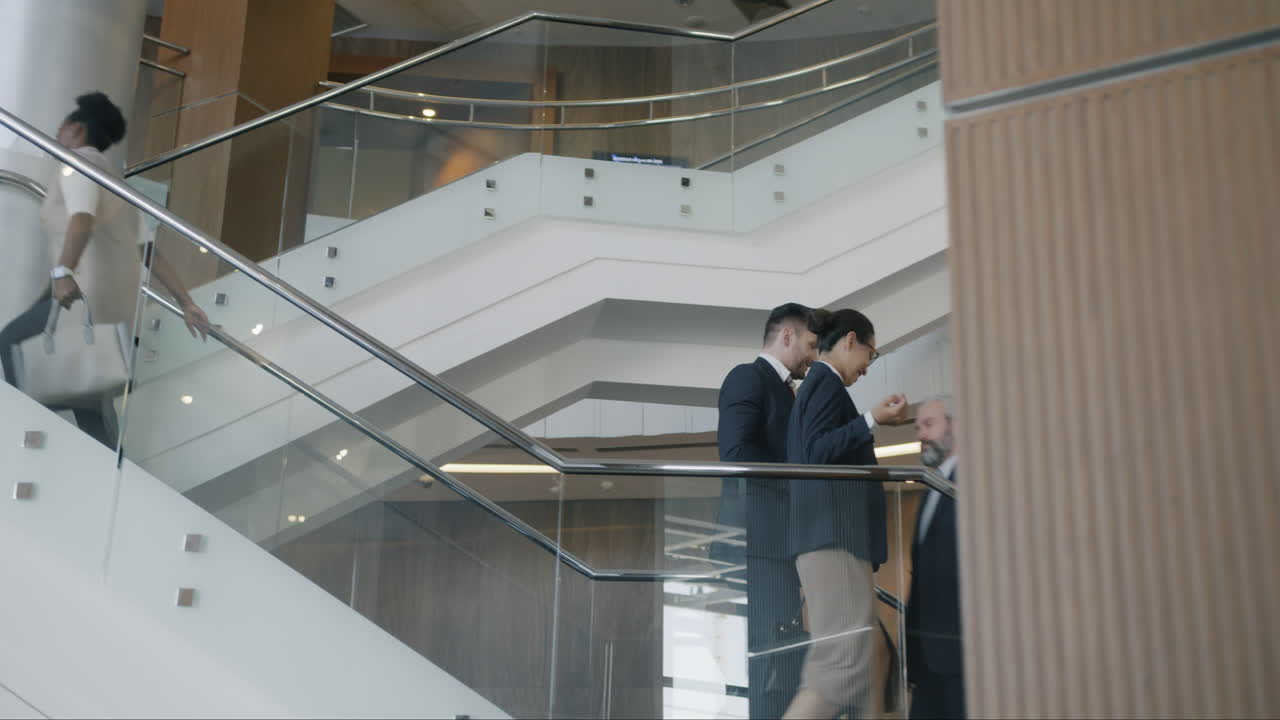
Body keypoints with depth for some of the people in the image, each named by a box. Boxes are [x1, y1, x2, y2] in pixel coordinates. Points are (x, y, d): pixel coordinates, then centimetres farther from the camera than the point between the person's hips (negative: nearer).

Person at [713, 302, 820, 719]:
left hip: (780, 540, 9)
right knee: (772, 658, -14)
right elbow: (736, 453, -15)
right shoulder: (749, 377, -1)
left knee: (780, 663, 5)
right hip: (760, 538, -9)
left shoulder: (785, 391, 27)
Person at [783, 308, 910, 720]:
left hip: (831, 534, 11)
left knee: (866, 655, 7)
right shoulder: (827, 381, -3)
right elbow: (816, 452, -16)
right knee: (846, 657, -16)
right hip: (833, 534, -11)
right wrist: (872, 419, -18)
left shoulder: (815, 384, 25)